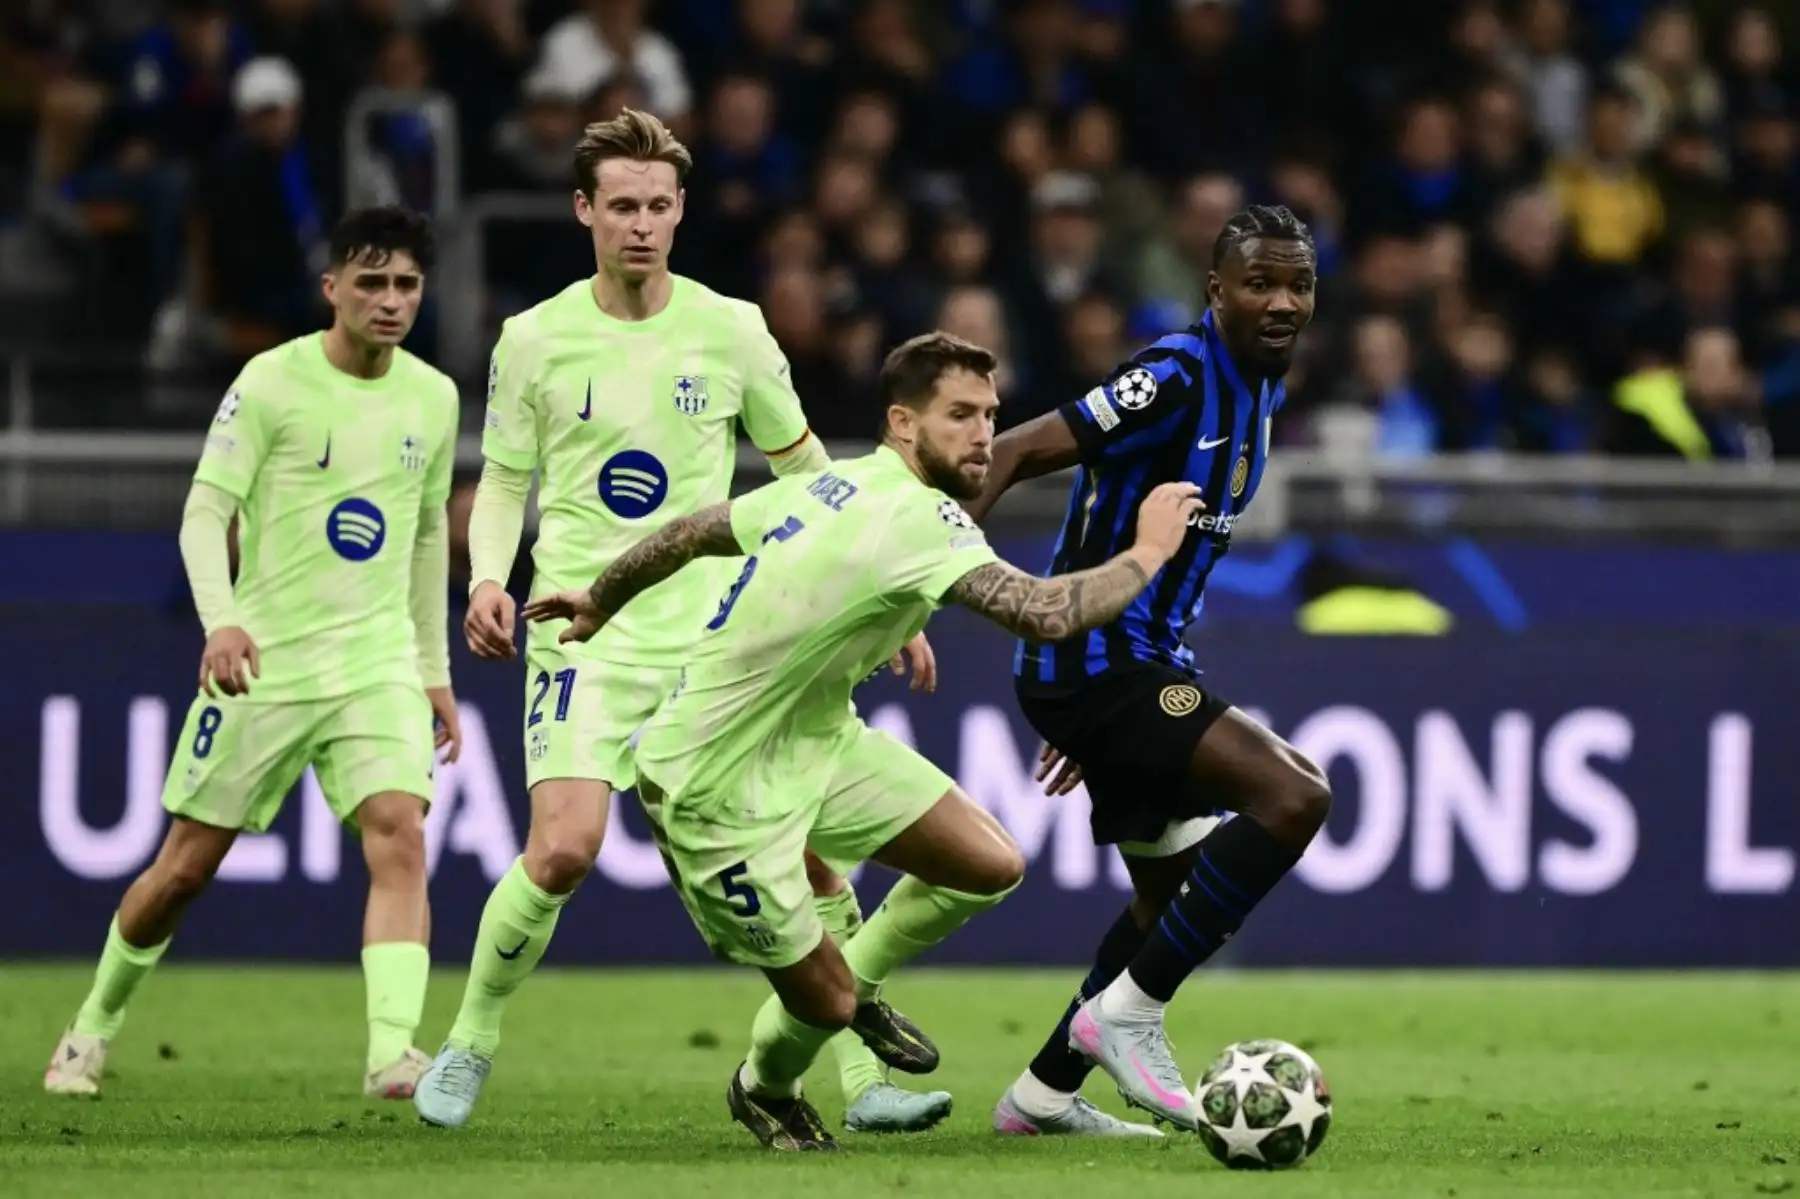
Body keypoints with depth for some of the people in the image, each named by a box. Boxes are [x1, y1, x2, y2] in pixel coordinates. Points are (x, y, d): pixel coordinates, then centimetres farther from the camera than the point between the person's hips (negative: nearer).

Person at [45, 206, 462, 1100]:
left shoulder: (432, 399, 8)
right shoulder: (273, 383, -8)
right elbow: (205, 511, -11)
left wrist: (436, 671, 20)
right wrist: (221, 619, -28)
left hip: (379, 666, 3)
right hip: (266, 662, -3)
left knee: (399, 836, -20)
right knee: (188, 863, 4)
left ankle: (392, 1052, -29)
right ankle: (95, 1025, 27)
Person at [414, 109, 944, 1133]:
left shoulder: (731, 331, 2)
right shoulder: (536, 340, 0)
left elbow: (805, 468, 12)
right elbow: (505, 481, 9)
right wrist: (489, 577, -10)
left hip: (714, 640, 2)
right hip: (586, 637, -2)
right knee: (563, 851, -20)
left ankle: (865, 1080, 5)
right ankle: (470, 1045, 2)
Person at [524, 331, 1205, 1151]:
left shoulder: (834, 486, -1)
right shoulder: (916, 517, -29)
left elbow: (689, 533, 11)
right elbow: (1045, 614, -38)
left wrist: (600, 602, 28)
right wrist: (1149, 553, -22)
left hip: (815, 740, 9)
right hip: (720, 787, -9)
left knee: (992, 867, 3)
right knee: (825, 1004, 3)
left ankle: (860, 983, 28)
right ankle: (765, 1092, 37)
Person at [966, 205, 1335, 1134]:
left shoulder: (1256, 391, 12)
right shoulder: (1177, 378, -17)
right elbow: (1016, 454, -21)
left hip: (1132, 663, 10)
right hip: (1095, 662, -10)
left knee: (1175, 890, 21)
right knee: (1293, 797, -22)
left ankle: (1044, 1093, 31)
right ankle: (1128, 1011, -14)